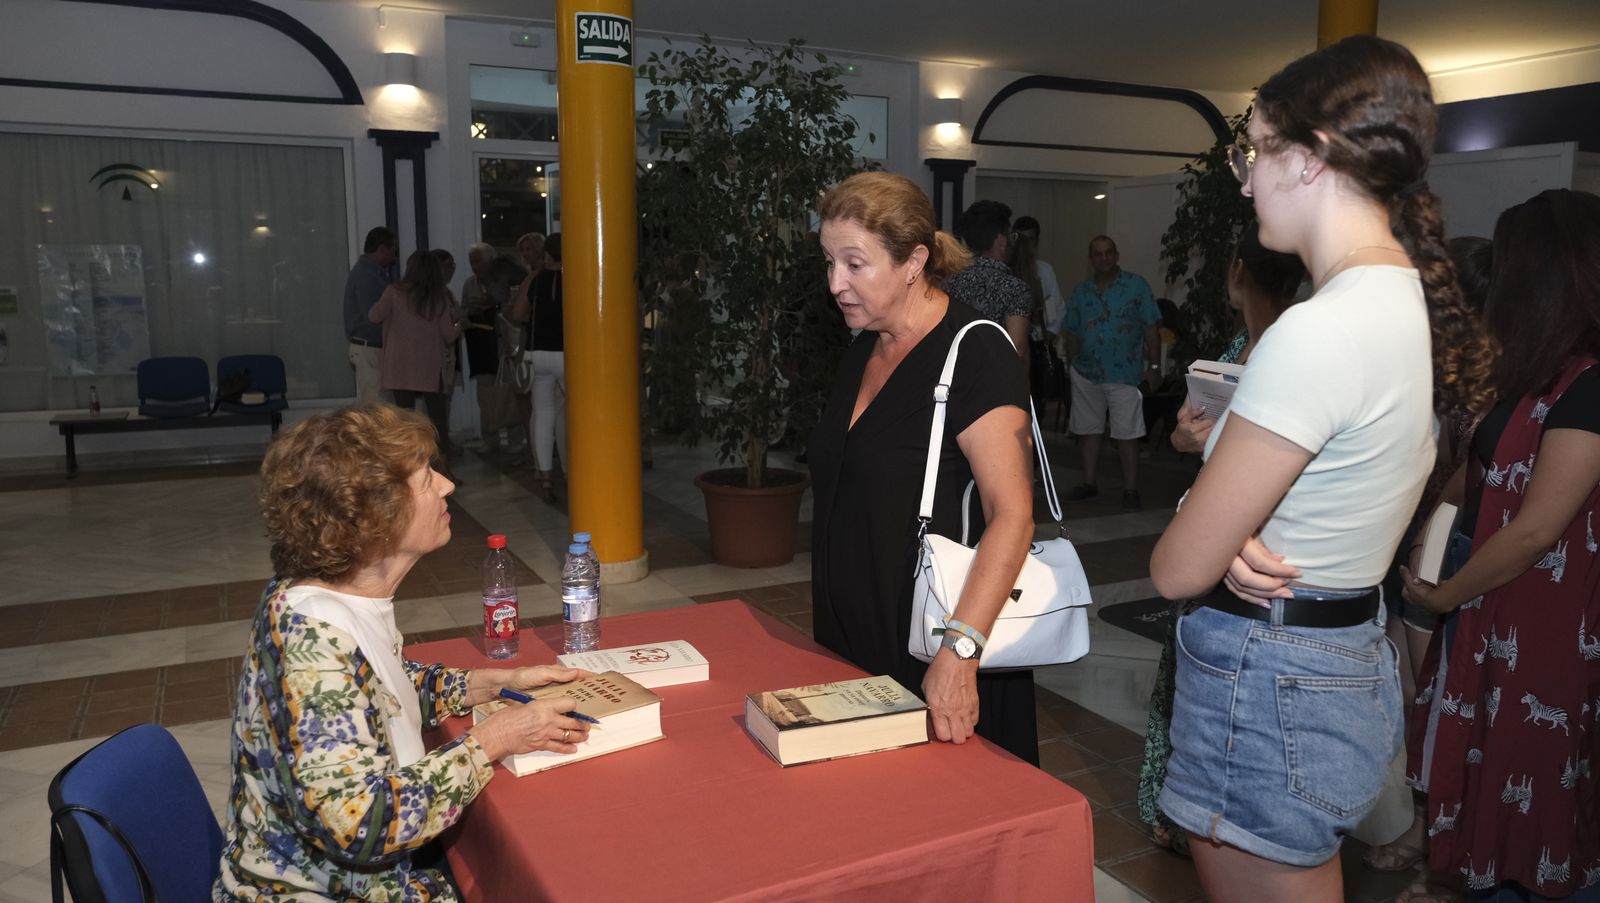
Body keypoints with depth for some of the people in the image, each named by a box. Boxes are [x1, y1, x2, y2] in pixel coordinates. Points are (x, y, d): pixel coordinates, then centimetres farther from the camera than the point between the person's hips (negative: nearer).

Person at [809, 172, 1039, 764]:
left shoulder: (974, 352, -16)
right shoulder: (864, 350, 10)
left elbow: (1012, 515, -24)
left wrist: (959, 652, -33)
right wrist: (828, 622, 16)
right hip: (849, 643, 8)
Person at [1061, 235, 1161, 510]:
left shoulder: (1137, 286, -2)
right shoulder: (1081, 291, 9)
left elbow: (1151, 330, -3)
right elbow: (1072, 333, 13)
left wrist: (1154, 366, -6)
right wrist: (1073, 364, 10)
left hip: (1125, 374, -4)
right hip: (1086, 374, 4)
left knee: (1126, 434, -2)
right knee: (1088, 430, 11)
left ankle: (1131, 489, 4)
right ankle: (1089, 483, 23)